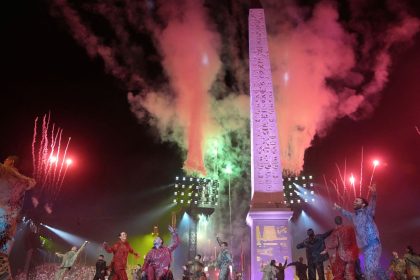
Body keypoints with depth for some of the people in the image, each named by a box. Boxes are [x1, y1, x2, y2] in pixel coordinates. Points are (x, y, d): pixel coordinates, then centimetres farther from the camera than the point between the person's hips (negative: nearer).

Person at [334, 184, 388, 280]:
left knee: (369, 270, -16)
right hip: (365, 247, 8)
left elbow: (372, 205, -22)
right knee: (375, 268, 13)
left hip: (373, 244, -8)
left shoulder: (367, 212, -2)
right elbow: (346, 213, 40)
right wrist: (339, 208, 53)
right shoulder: (354, 216, 19)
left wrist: (373, 194, -41)